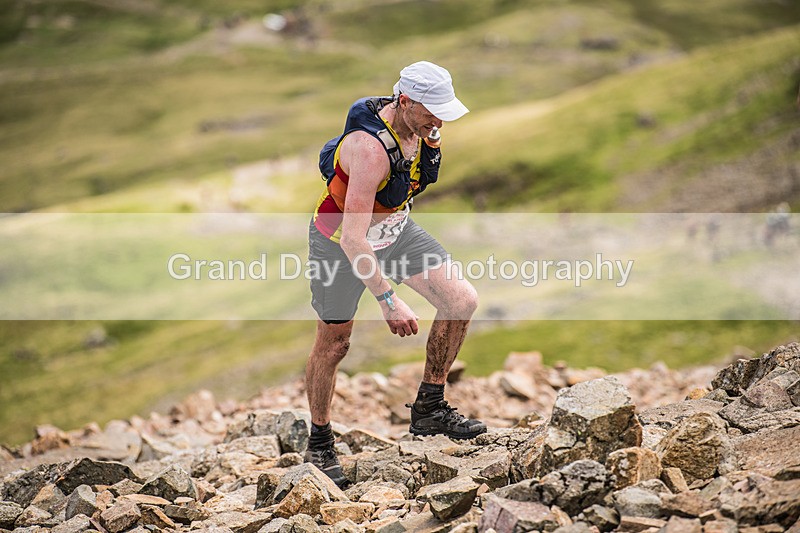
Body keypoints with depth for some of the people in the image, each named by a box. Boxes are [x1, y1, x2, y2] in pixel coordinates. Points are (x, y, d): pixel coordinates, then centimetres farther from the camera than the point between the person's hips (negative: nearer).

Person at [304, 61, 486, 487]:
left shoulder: (423, 128, -12)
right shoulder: (370, 148, -37)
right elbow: (352, 238, -39)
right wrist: (388, 300, -40)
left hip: (394, 230, 7)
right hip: (340, 243, -7)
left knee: (462, 300, -8)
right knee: (333, 344, 6)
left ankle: (428, 410, 5)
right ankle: (319, 444, 28)